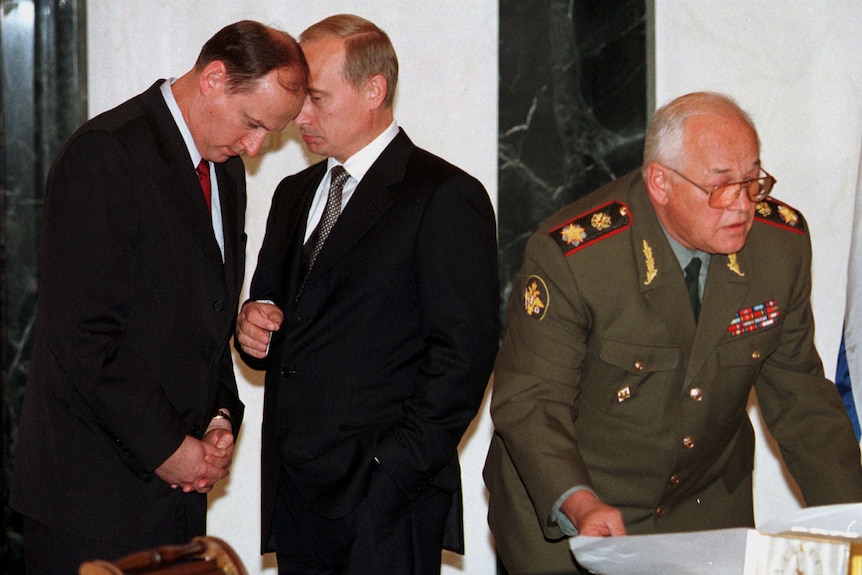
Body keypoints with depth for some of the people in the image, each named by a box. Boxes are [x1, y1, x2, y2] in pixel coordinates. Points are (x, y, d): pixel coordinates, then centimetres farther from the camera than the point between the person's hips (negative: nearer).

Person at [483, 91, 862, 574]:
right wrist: (581, 505, -36)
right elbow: (531, 401, -20)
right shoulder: (571, 255, -22)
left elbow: (798, 392, 0)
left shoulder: (783, 241, -9)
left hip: (708, 511, 4)